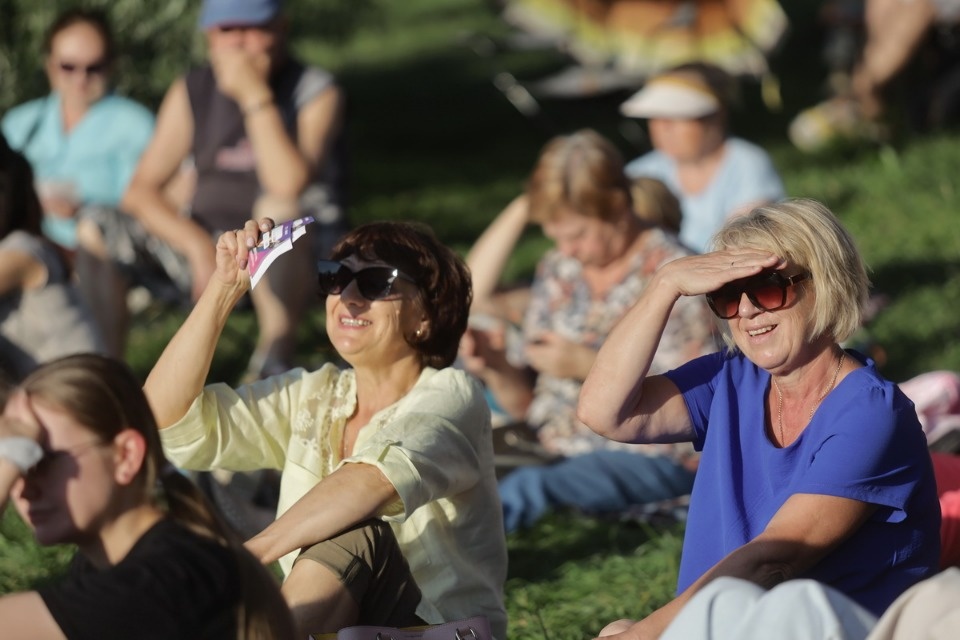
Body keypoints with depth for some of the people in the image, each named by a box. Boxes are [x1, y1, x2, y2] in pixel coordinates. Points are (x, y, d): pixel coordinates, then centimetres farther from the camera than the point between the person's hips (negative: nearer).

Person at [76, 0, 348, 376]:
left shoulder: (315, 93, -7)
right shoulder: (190, 94, 5)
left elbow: (288, 183, -25)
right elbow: (141, 189, -1)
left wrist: (255, 96, -23)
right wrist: (197, 245, -16)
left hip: (286, 255, -4)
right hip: (202, 249, 4)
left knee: (279, 209, -37)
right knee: (95, 232, -14)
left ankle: (274, 358, -25)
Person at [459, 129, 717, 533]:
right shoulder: (559, 270, 14)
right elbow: (526, 405, 16)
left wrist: (590, 366, -15)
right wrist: (497, 370, -7)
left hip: (650, 458, -6)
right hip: (555, 452, 6)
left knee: (526, 488, -37)